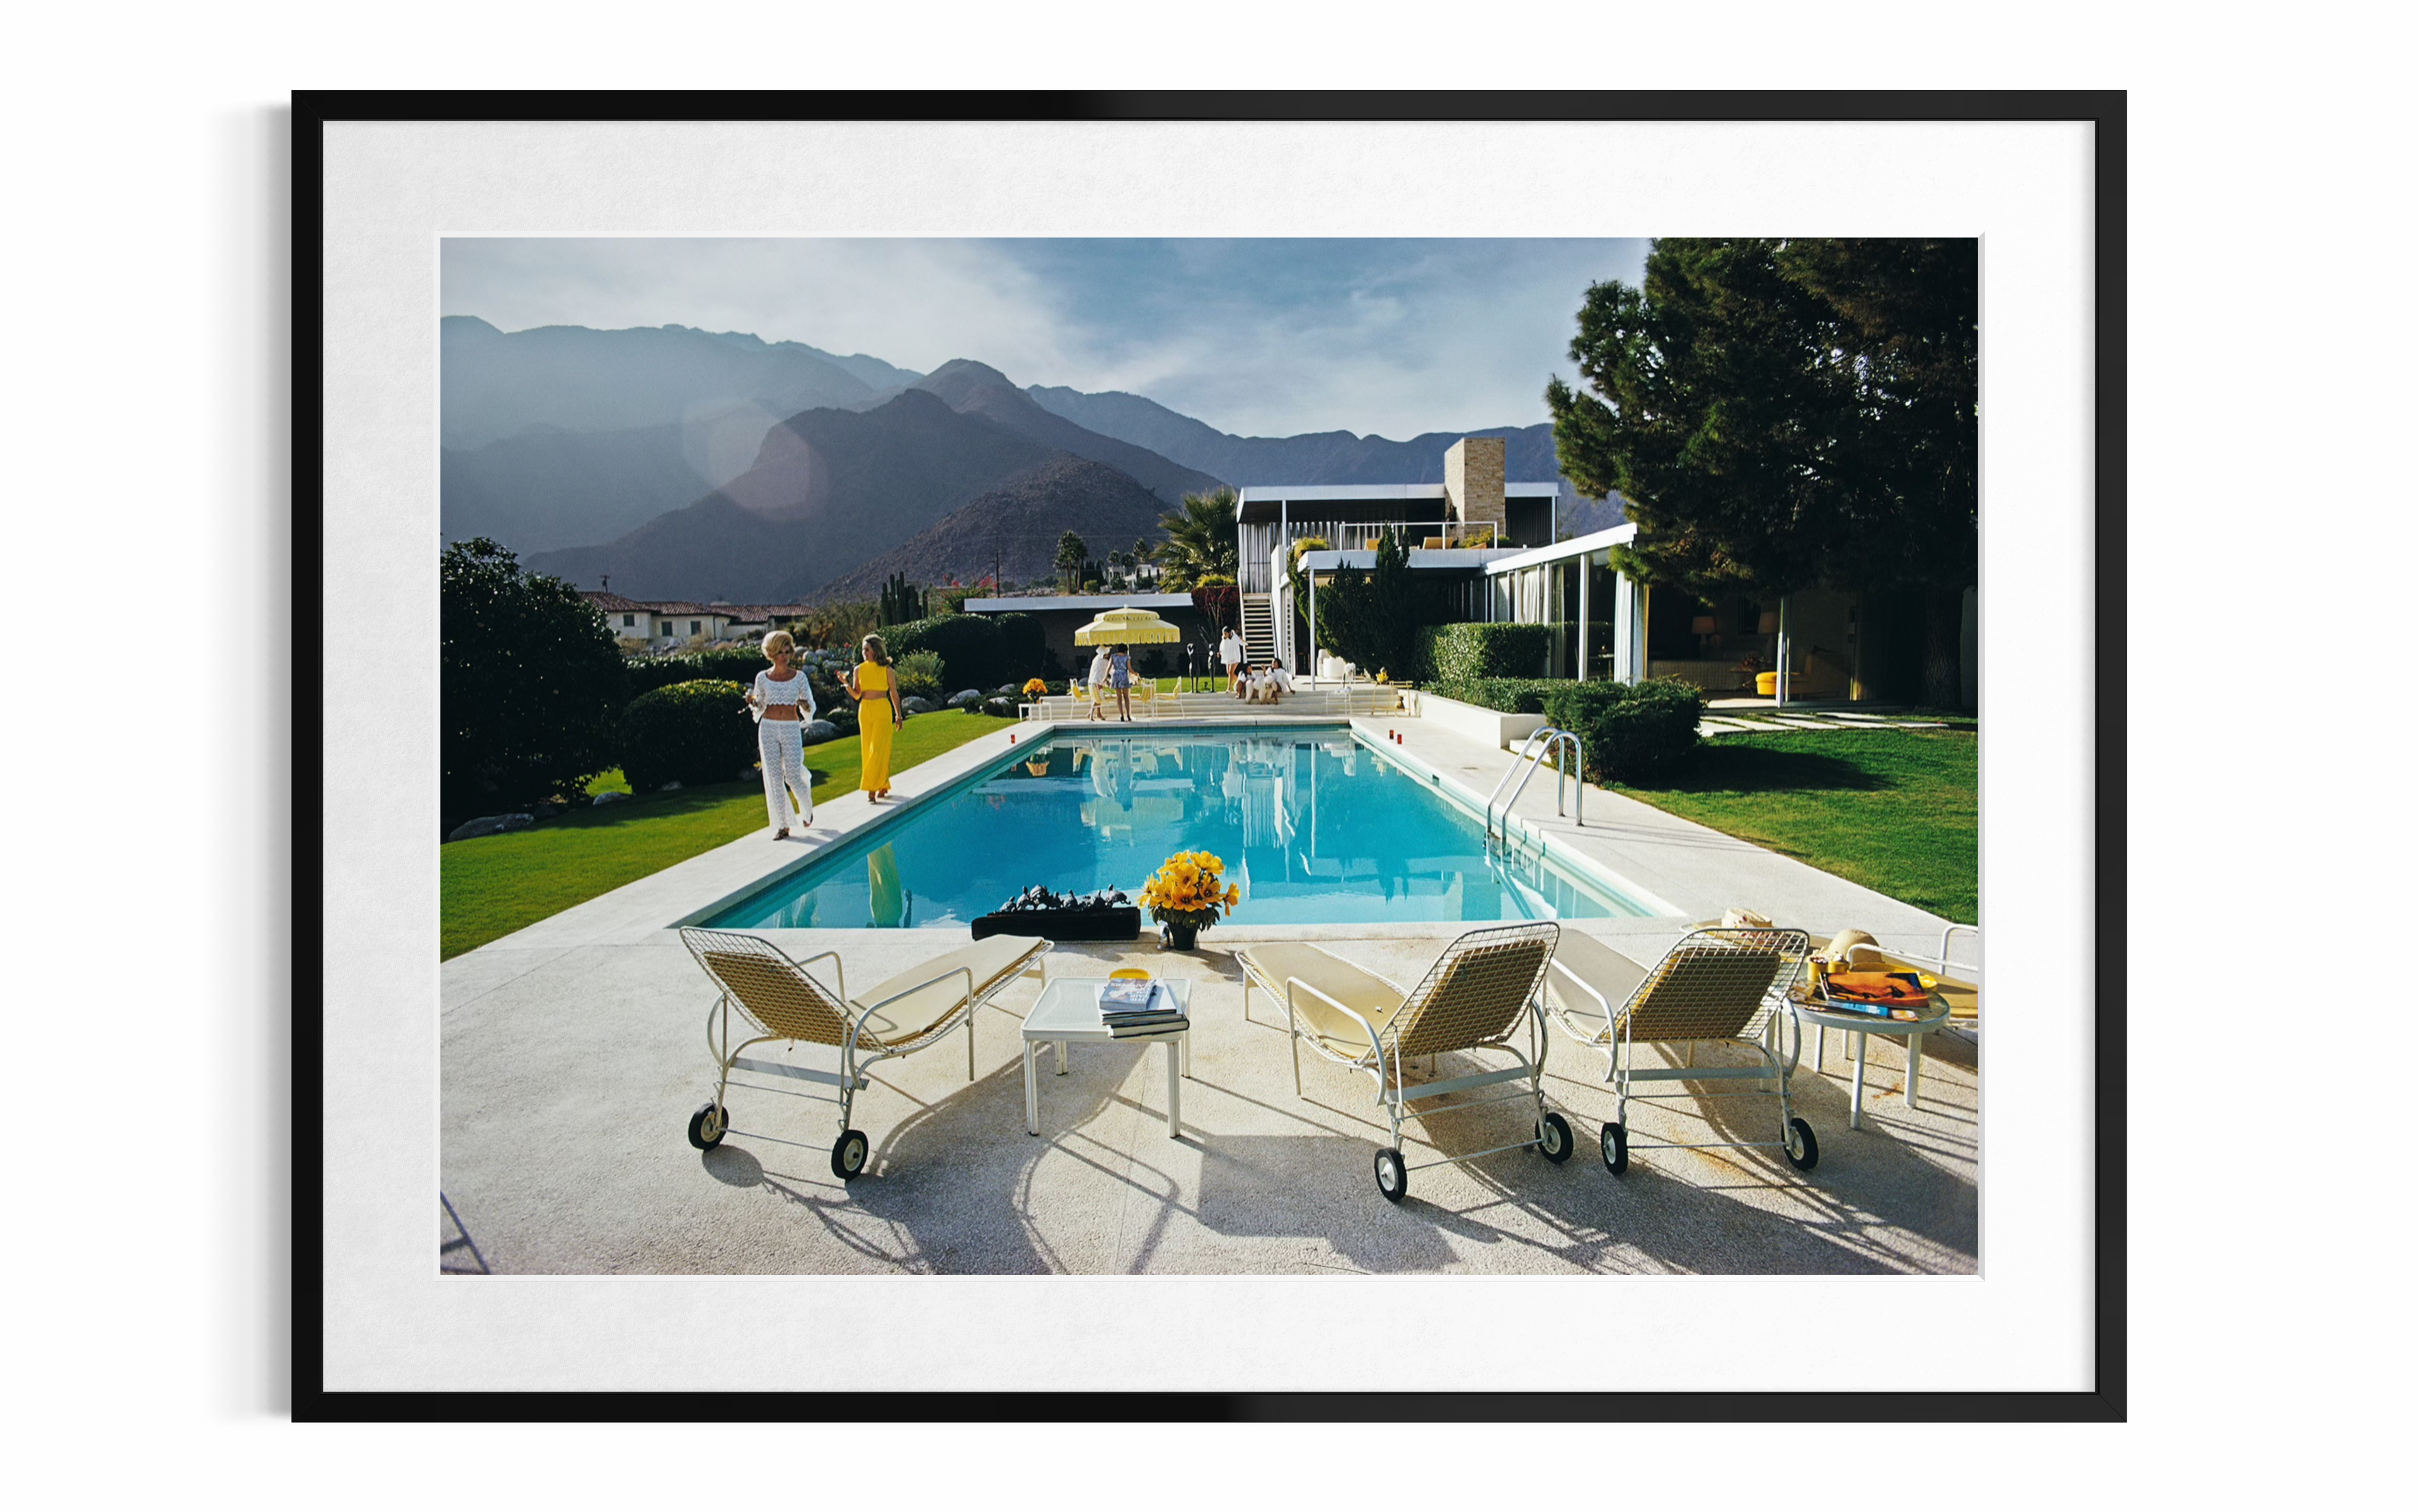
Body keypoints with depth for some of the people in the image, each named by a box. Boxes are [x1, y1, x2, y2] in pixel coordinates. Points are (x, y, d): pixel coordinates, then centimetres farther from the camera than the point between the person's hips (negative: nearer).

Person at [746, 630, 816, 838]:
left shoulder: (799, 677, 3)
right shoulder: (762, 678, 6)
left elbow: (810, 708, 7)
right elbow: (759, 709, 13)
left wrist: (805, 706, -15)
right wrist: (753, 703, -8)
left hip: (791, 729, -1)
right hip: (768, 729, 2)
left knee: (793, 775, -5)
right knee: (773, 778, 0)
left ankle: (807, 809, 27)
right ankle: (781, 825, 7)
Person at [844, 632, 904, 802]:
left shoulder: (887, 670, -2)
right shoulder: (859, 670, 6)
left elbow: (894, 693, 5)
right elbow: (856, 695, 7)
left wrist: (898, 715, 7)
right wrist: (847, 684, -10)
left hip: (883, 711, -4)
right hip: (864, 711, 4)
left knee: (878, 750, -8)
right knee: (867, 751, 5)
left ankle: (872, 789, -5)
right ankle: (883, 787, 15)